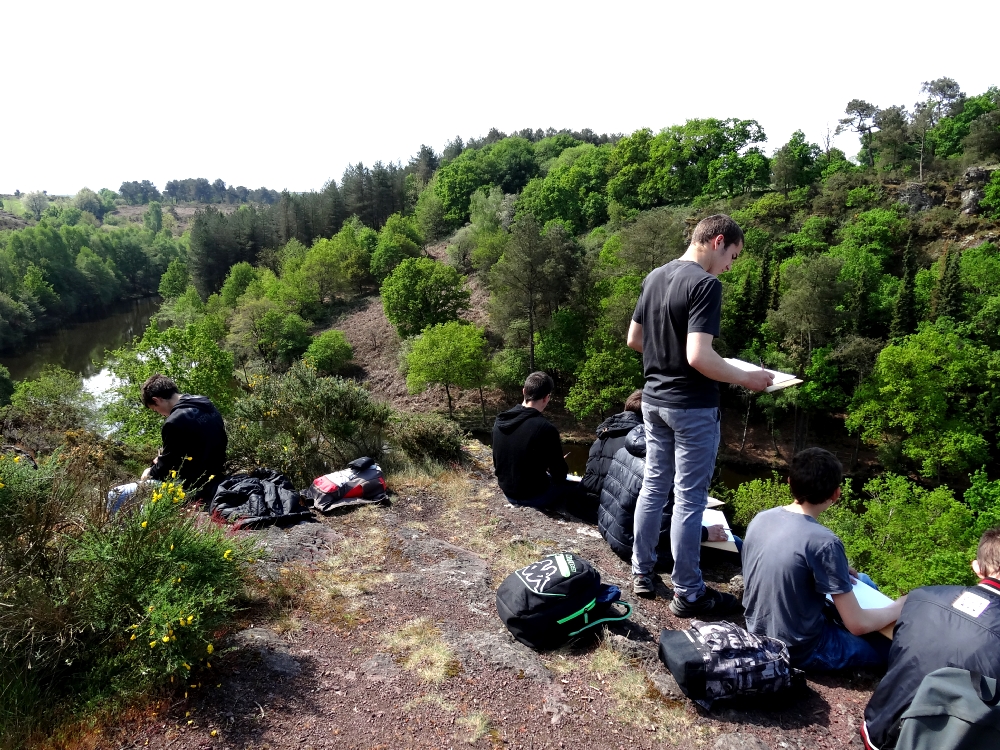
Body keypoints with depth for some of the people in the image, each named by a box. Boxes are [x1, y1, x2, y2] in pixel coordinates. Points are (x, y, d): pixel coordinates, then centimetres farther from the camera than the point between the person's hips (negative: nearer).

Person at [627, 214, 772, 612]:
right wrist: (745, 378, -12)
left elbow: (634, 339, 14)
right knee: (689, 499, 2)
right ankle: (687, 593, 15)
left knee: (653, 486, 16)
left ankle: (642, 573, 28)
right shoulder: (705, 284, -17)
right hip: (691, 408, -8)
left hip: (653, 400, 8)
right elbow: (699, 357, -25)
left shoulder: (655, 277, 8)